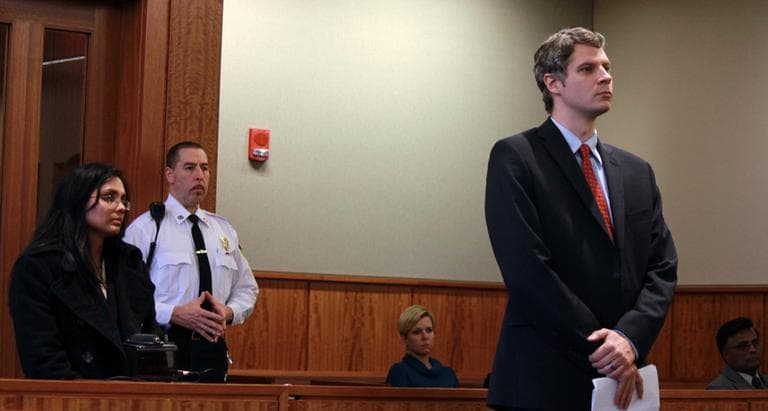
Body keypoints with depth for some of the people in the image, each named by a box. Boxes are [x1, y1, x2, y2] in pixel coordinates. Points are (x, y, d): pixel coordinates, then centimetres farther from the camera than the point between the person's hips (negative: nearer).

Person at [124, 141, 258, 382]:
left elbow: (247, 289, 20)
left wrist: (229, 312, -2)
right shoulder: (144, 228, -3)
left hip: (213, 352, 5)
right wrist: (175, 314, -21)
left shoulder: (224, 230, 16)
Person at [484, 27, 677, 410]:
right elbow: (526, 268, -13)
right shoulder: (514, 158, -4)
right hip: (543, 380, -5)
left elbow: (663, 268, 8)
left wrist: (630, 337, -11)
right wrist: (601, 348, -14)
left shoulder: (637, 172, 14)